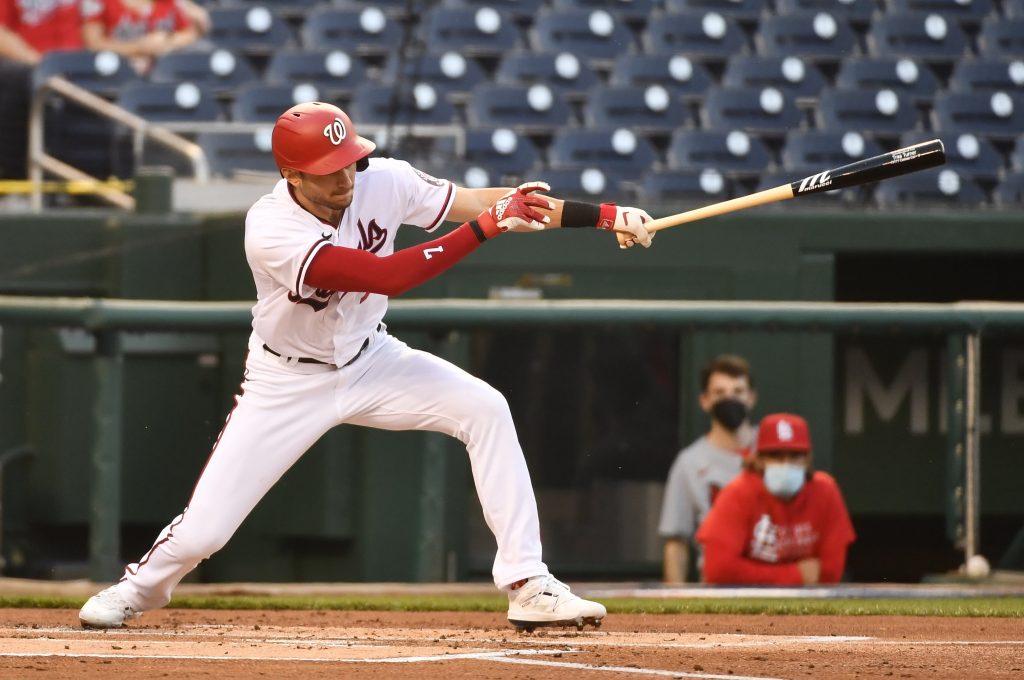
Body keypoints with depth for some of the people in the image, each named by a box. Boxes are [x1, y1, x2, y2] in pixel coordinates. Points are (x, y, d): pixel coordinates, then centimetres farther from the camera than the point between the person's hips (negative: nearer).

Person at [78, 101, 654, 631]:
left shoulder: (384, 181, -18)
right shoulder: (272, 231, -32)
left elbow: (476, 202, -17)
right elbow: (386, 277, -39)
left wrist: (604, 215, -25)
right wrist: (484, 227, -40)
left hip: (370, 361, 4)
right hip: (289, 383, -4)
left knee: (484, 410, -18)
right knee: (202, 530, -7)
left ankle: (529, 586, -15)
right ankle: (139, 589, 29)